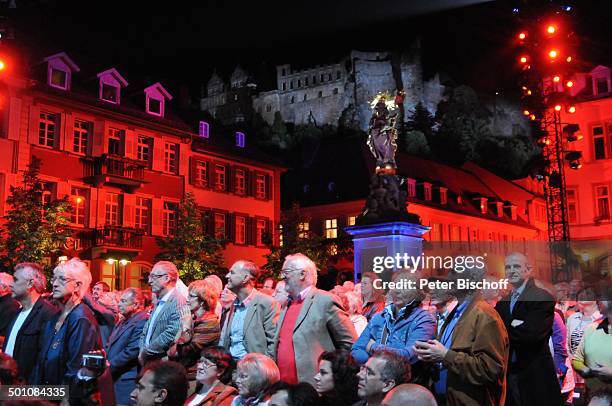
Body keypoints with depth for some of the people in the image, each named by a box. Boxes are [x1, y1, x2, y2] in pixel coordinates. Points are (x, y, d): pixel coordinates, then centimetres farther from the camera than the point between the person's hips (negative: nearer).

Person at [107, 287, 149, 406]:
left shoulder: (142, 321, -15)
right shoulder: (123, 321, 18)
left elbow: (133, 351, -21)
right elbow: (111, 345, 22)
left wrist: (110, 365, -16)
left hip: (127, 380, -9)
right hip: (114, 377, 9)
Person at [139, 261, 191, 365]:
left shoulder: (179, 303, -15)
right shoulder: (159, 303, 15)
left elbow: (170, 336, -23)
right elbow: (146, 331, 18)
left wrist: (145, 353, -13)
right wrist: (142, 352, 0)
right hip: (148, 363, 8)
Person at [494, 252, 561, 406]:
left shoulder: (543, 298, -10)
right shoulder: (502, 302, 12)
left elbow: (532, 334, -22)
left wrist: (503, 328, -9)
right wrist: (512, 326, -14)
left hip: (533, 377, -6)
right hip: (506, 373, 6)